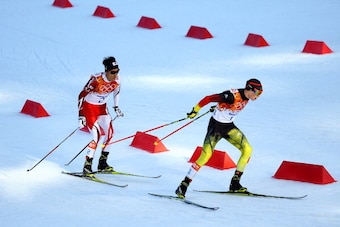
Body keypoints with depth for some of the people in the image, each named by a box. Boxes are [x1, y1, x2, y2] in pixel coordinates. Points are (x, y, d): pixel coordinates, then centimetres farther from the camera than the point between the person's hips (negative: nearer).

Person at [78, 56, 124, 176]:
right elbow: (81, 95, -23)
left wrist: (116, 107, 16)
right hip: (89, 107, -6)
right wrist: (81, 116, -25)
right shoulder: (96, 80, -30)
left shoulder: (117, 80, -13)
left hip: (102, 107, 6)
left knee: (110, 133, -5)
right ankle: (87, 167, -9)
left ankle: (102, 163, 10)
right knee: (97, 136, -17)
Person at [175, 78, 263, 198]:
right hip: (216, 125, -8)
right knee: (206, 155, -17)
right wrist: (195, 111, -16)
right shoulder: (232, 95, -27)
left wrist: (218, 107, 30)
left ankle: (235, 184, 5)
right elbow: (208, 98, -23)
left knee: (247, 149, -6)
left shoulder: (246, 97, -2)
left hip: (229, 127, 8)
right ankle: (184, 185, -8)